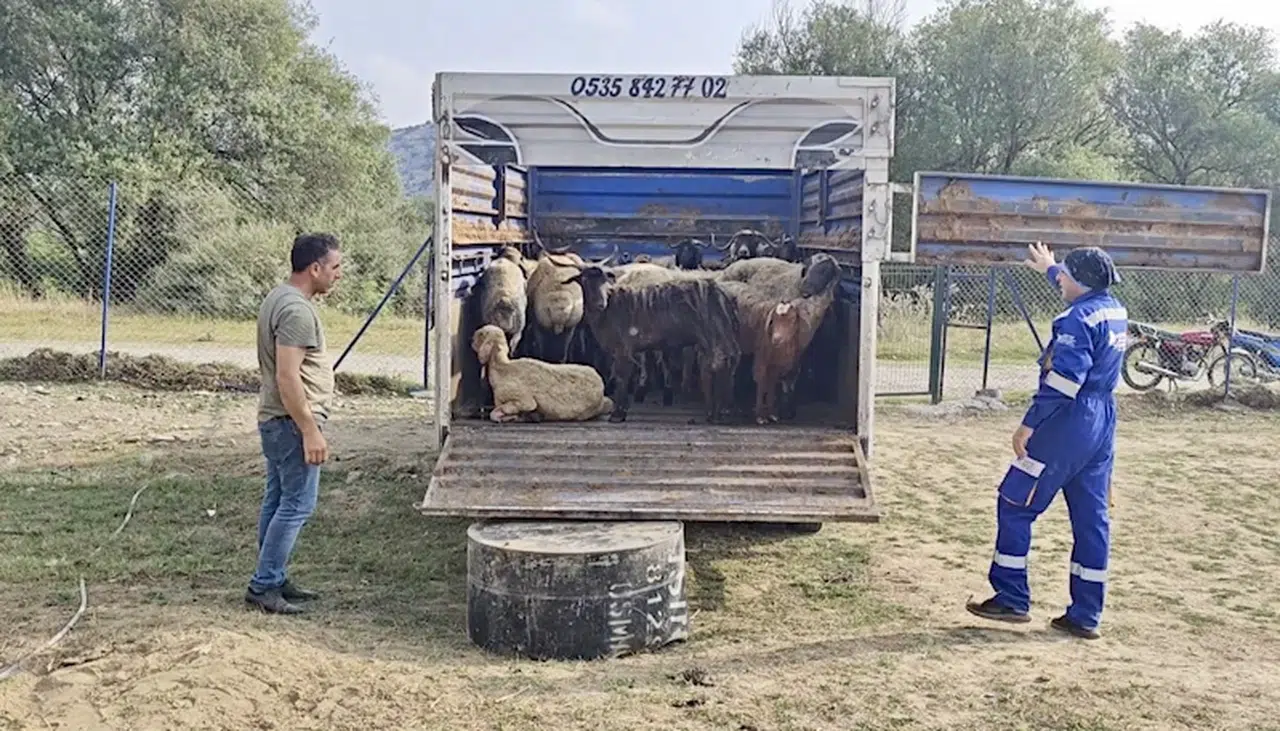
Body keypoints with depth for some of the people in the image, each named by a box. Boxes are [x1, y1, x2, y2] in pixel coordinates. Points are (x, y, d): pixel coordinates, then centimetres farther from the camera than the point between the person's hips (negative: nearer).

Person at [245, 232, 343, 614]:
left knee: (278, 501, 15)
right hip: (292, 422, -11)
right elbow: (287, 376, -25)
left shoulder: (279, 297, 13)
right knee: (297, 505, -5)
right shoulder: (297, 310, -20)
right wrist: (310, 430, -23)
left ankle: (273, 579, 23)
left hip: (275, 420, 11)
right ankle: (263, 586, 1)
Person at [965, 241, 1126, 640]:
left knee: (1014, 505, 1)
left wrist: (1029, 423, -20)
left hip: (1067, 425, -9)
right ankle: (1086, 615, 13)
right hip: (1102, 426, 9)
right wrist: (1049, 269, 49)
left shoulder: (1078, 319, -16)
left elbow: (1063, 380, -24)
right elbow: (1083, 293, 35)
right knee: (1091, 517, 9)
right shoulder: (1114, 309, 11)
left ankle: (1011, 599, 4)